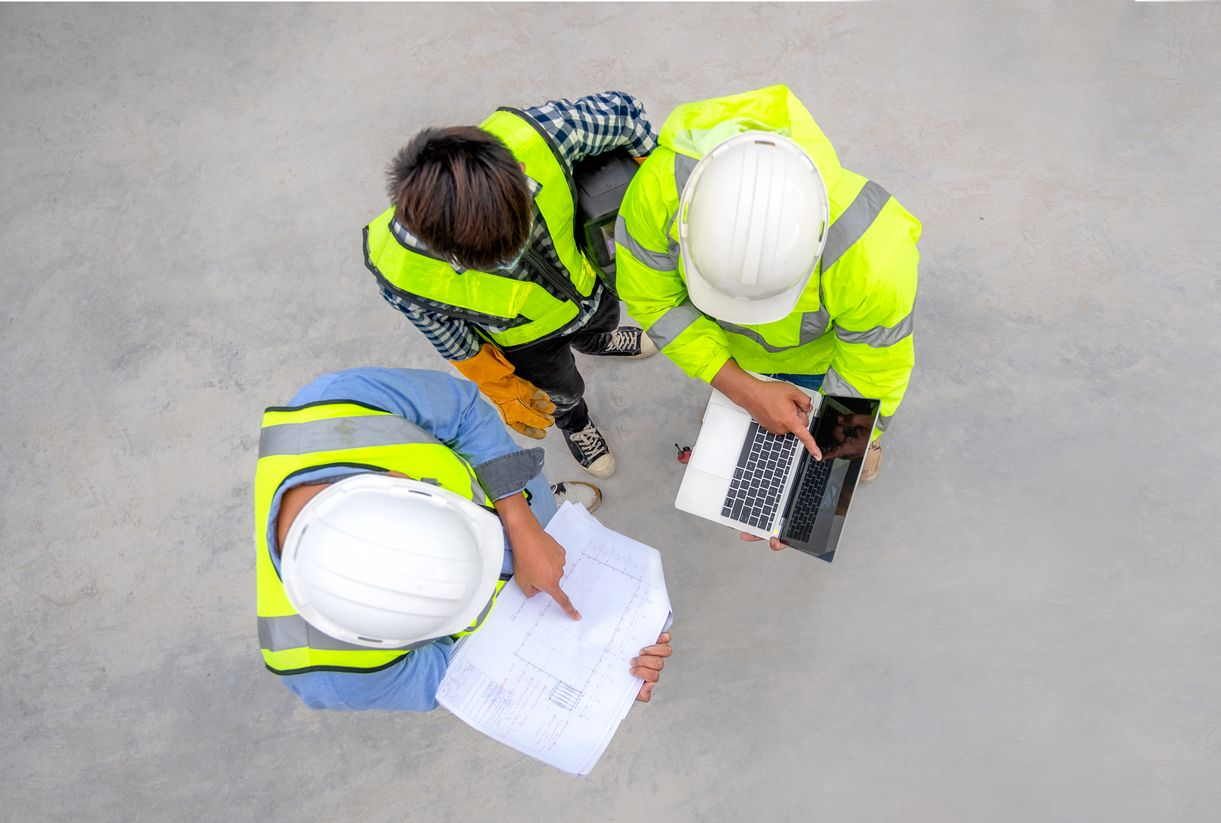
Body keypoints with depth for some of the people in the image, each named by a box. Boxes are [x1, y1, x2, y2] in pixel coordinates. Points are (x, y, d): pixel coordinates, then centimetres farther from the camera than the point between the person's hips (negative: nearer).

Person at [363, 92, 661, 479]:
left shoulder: (529, 139, -46)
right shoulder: (401, 272, -45)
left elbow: (621, 109, -24)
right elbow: (441, 330, -20)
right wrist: (501, 389, -6)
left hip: (586, 283, 2)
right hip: (523, 340, -2)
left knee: (601, 325, 39)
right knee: (563, 393, 31)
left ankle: (599, 342, 79)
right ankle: (573, 421, 70)